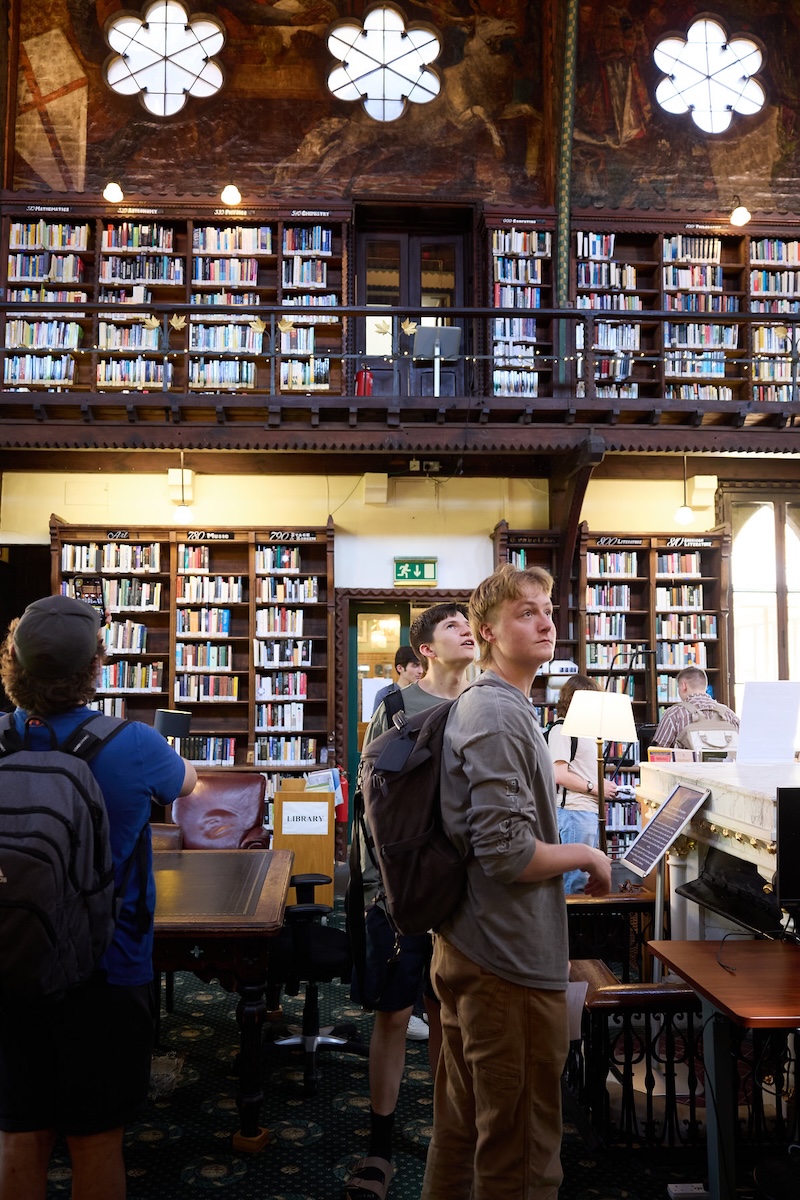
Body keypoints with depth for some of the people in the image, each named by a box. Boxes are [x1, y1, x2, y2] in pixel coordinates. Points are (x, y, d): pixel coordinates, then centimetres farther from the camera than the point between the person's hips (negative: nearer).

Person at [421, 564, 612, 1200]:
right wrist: (586, 856, -10)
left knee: (462, 1126, 22)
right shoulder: (499, 716, -20)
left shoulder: (489, 706, 13)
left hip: (467, 949, 10)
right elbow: (507, 853, -24)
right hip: (511, 962, -10)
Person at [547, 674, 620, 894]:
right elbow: (559, 775, -18)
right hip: (574, 812, -10)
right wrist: (594, 788, -14)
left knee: (588, 872, 15)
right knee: (576, 877, -5)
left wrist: (604, 785, 8)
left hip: (591, 809, 10)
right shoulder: (562, 729, -11)